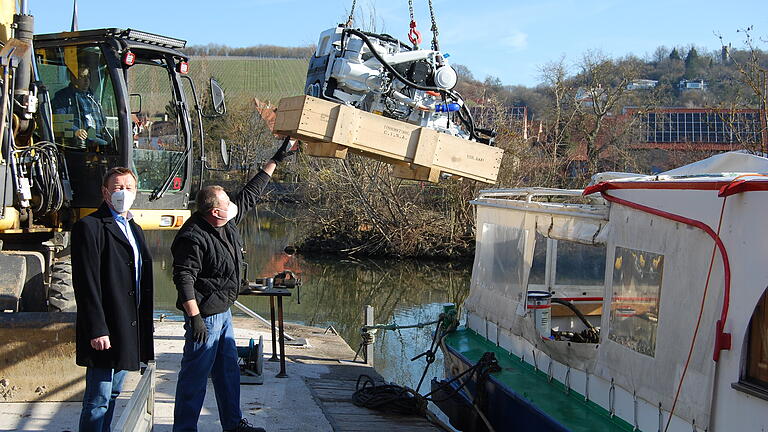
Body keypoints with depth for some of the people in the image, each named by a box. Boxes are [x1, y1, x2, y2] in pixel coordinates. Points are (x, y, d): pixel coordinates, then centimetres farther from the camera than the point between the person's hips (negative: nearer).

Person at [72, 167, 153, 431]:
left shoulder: (134, 229, 17)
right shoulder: (90, 227, -10)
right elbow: (86, 284, -16)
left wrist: (145, 326, 16)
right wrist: (97, 330, -21)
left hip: (129, 329, 9)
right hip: (105, 330, -8)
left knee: (112, 394, 16)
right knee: (98, 401, -4)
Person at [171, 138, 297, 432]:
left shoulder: (228, 221, 5)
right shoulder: (193, 238, -21)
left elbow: (250, 194, 16)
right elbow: (184, 278, -23)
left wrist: (275, 161, 19)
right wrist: (194, 318, -27)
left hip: (223, 312, 10)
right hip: (204, 315, -10)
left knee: (228, 371, 17)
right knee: (195, 376, -3)